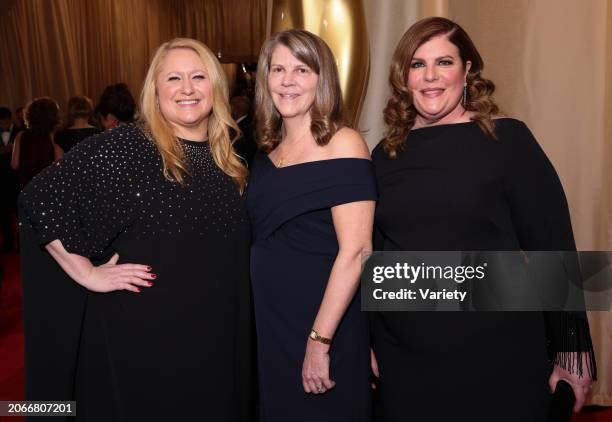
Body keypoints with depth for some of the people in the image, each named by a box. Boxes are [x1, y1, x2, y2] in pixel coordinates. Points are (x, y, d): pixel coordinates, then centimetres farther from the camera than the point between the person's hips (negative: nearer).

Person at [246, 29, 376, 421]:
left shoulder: (342, 144, -12)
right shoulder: (268, 149, 7)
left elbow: (356, 251, -18)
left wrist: (320, 340, -21)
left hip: (324, 323, -6)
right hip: (268, 319, 6)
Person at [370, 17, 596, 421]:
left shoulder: (507, 139, -7)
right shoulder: (386, 155, 5)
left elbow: (553, 246, -6)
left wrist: (571, 348, -5)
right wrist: (369, 343, 13)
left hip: (495, 359, -3)